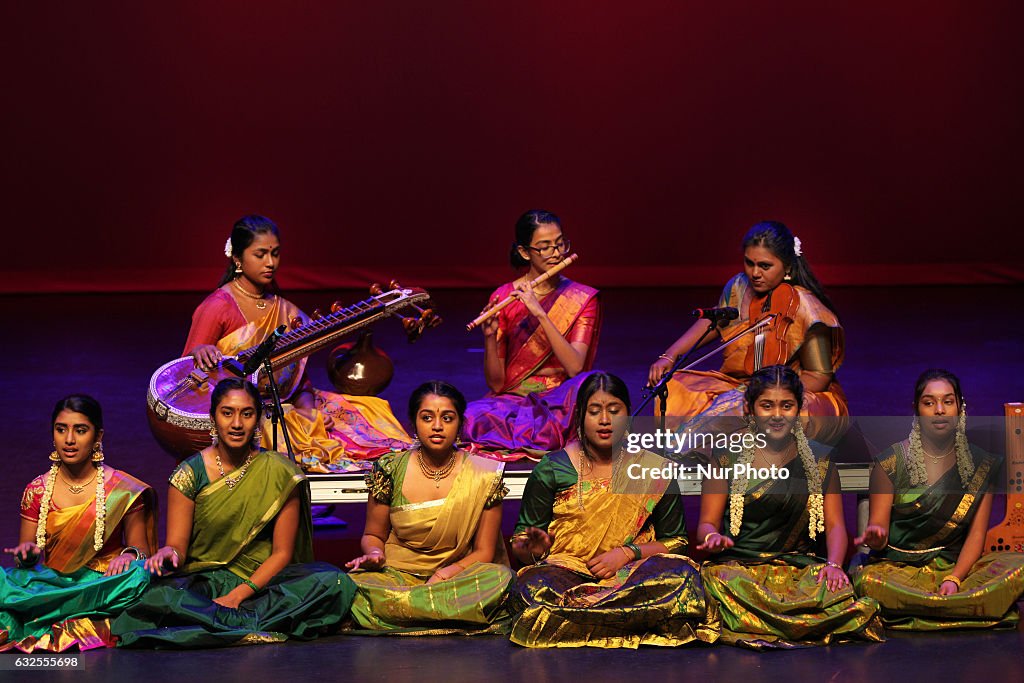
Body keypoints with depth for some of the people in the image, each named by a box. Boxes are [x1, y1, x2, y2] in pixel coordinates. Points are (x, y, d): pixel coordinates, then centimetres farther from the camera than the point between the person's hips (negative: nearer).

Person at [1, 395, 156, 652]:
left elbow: (141, 550, 4)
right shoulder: (37, 491, 10)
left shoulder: (123, 490, 2)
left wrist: (131, 555, -20)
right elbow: (27, 557, 11)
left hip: (105, 583, -1)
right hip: (50, 580, 1)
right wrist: (27, 554, -13)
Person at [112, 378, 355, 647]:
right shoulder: (190, 474, 0)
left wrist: (238, 595, -16)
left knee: (335, 582, -27)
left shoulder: (280, 473, -1)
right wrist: (169, 553, -27)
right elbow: (178, 546, -1)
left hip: (262, 580, 1)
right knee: (158, 593, -35)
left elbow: (282, 552, -2)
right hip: (202, 582, -1)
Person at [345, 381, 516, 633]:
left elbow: (483, 553, 2)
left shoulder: (484, 477, 1)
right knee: (352, 585, -33)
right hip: (397, 575, 0)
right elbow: (373, 535, 13)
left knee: (501, 578, -33)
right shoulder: (390, 470, 2)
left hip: (459, 577, 0)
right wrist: (375, 555, -13)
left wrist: (443, 575, -18)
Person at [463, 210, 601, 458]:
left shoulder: (583, 299, 4)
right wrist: (490, 337, -18)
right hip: (513, 399, 0)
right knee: (471, 417, -33)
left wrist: (539, 313, -19)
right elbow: (496, 383, 1)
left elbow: (575, 368, -12)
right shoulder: (503, 298, 3)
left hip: (560, 399, 0)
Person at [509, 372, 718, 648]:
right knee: (535, 586, -37)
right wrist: (535, 549, -16)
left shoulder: (654, 469, 12)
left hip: (630, 573, 1)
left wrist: (628, 553, -8)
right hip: (565, 570, -1)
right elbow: (521, 546, 9)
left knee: (682, 574, -33)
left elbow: (675, 541, 10)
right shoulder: (552, 469, 9)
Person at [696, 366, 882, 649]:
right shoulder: (727, 456, 9)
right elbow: (707, 522, 7)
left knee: (838, 594, -34)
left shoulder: (819, 460, 15)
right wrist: (714, 537, -18)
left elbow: (835, 525, 10)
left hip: (801, 567, 1)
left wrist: (834, 564, -11)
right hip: (737, 564, -1)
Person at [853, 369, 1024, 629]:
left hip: (957, 566, 2)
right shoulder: (891, 462, 2)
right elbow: (878, 527, -1)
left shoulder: (982, 464, 8)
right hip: (898, 566, -2)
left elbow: (977, 534, 3)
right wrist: (875, 537, -27)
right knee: (868, 581, -37)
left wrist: (954, 578, -15)